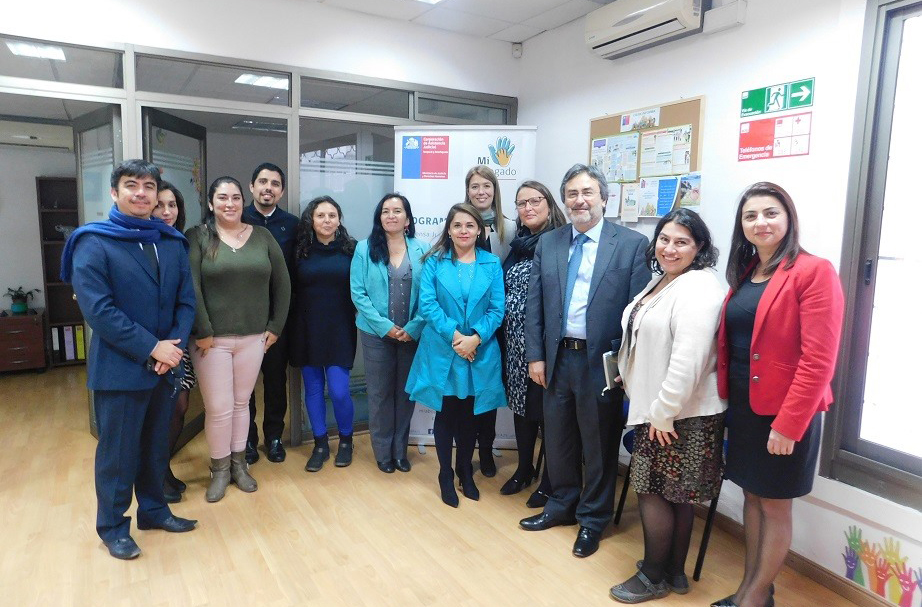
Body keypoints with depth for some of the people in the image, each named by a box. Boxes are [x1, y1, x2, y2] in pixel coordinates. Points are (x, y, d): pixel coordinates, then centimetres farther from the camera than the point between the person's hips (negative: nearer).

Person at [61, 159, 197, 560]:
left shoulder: (172, 242, 7)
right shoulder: (93, 243, -8)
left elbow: (186, 300, 4)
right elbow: (97, 309, -17)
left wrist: (174, 346, -11)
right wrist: (151, 348, -19)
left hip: (165, 364, 5)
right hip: (119, 368, -5)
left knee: (156, 445, 17)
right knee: (118, 451, 7)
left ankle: (153, 509, 36)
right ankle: (112, 526, 26)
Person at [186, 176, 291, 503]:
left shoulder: (262, 236, 6)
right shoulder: (198, 237, -3)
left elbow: (282, 283, 7)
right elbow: (190, 287, -10)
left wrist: (275, 326, 3)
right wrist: (202, 332, -14)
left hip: (253, 338, 3)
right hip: (212, 339, -2)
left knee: (241, 403, 13)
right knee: (219, 408, 1)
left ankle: (238, 463, 29)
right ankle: (219, 469, 22)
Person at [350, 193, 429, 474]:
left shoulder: (422, 250, 0)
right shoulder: (365, 249, -1)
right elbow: (358, 293, -6)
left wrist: (413, 328, -13)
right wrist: (385, 326, -13)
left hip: (412, 334, 1)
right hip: (377, 333, -1)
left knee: (406, 391, 10)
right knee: (380, 392, 8)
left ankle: (400, 450, 26)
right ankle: (383, 452, 23)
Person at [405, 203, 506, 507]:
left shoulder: (492, 264, 2)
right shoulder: (434, 261, -1)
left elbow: (497, 308, -2)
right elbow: (427, 303, -9)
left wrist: (475, 338, -16)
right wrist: (454, 336, -18)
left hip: (480, 353, 1)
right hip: (442, 352, -1)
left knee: (468, 415, 13)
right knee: (446, 414, 9)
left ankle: (466, 473, 33)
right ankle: (446, 476, 26)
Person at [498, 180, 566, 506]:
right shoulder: (517, 245, 12)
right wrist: (504, 336, 11)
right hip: (515, 341, 6)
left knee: (547, 409, 4)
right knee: (521, 404, 16)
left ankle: (550, 482, 20)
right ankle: (524, 469, 34)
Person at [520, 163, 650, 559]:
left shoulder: (632, 244, -6)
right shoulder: (548, 243, 6)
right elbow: (534, 304, 6)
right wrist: (535, 356, 1)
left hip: (602, 361, -4)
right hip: (557, 358, 4)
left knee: (598, 443, 11)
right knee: (557, 438, 17)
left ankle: (593, 518, 31)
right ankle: (562, 505, 39)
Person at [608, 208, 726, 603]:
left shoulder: (698, 289, -20)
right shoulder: (662, 281, 11)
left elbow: (688, 360, -27)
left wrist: (664, 412, -21)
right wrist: (651, 409, 18)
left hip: (682, 414, -9)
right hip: (656, 409, 9)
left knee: (653, 491, 3)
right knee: (675, 494, 18)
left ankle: (654, 577, 21)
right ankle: (674, 571, 32)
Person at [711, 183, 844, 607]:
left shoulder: (814, 272, -14)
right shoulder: (744, 274, 9)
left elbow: (818, 360, -18)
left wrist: (788, 424, -19)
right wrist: (726, 401, 7)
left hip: (785, 414, -6)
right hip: (742, 407, 7)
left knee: (774, 504, 10)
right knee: (751, 495, 18)